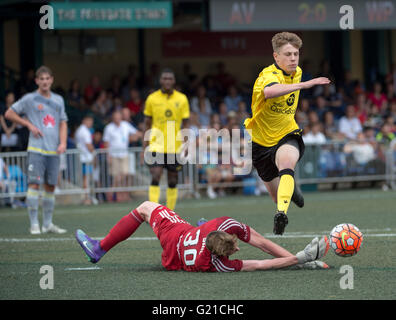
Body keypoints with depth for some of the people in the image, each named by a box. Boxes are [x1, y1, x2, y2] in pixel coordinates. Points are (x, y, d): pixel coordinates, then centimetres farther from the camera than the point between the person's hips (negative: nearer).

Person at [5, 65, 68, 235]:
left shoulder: (58, 100, 14)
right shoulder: (29, 99, 0)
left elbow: (63, 123, 18)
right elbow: (9, 114, 4)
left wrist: (63, 143, 3)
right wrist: (29, 124, -4)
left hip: (53, 151, 5)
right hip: (36, 149, -5)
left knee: (50, 187, 7)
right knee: (34, 184, -11)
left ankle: (48, 223, 16)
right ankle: (34, 224, -9)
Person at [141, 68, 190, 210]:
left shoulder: (182, 99, 3)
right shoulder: (152, 99, 2)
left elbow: (185, 124, 6)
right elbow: (147, 125, 8)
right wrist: (145, 147, 4)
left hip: (175, 147, 1)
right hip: (156, 146, -1)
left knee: (173, 182, 5)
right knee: (155, 179, -13)